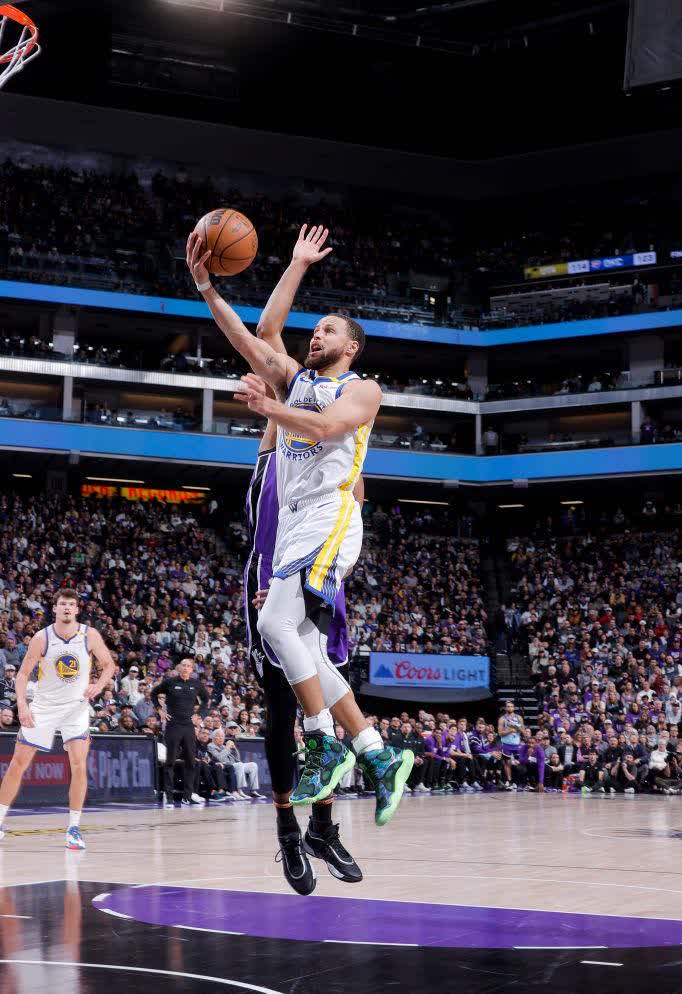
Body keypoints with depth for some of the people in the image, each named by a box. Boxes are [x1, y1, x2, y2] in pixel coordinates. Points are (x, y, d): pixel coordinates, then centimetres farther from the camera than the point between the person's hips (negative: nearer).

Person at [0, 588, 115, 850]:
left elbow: (109, 665, 3)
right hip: (43, 707, 1)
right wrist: (22, 705, -17)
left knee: (79, 766, -14)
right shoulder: (41, 638, -9)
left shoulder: (90, 636, -8)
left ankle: (73, 828, -3)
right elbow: (23, 673, -4)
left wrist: (98, 686, -17)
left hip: (76, 707, 0)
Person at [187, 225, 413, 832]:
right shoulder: (294, 379, 22)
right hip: (293, 524, 8)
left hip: (330, 518, -8)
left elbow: (323, 425, -16)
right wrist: (205, 287, 4)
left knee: (277, 623, -23)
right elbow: (245, 337, 13)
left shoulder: (362, 389, 4)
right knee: (305, 650, 2)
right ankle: (378, 755, 7)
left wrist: (268, 409, -24)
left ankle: (325, 746, -16)